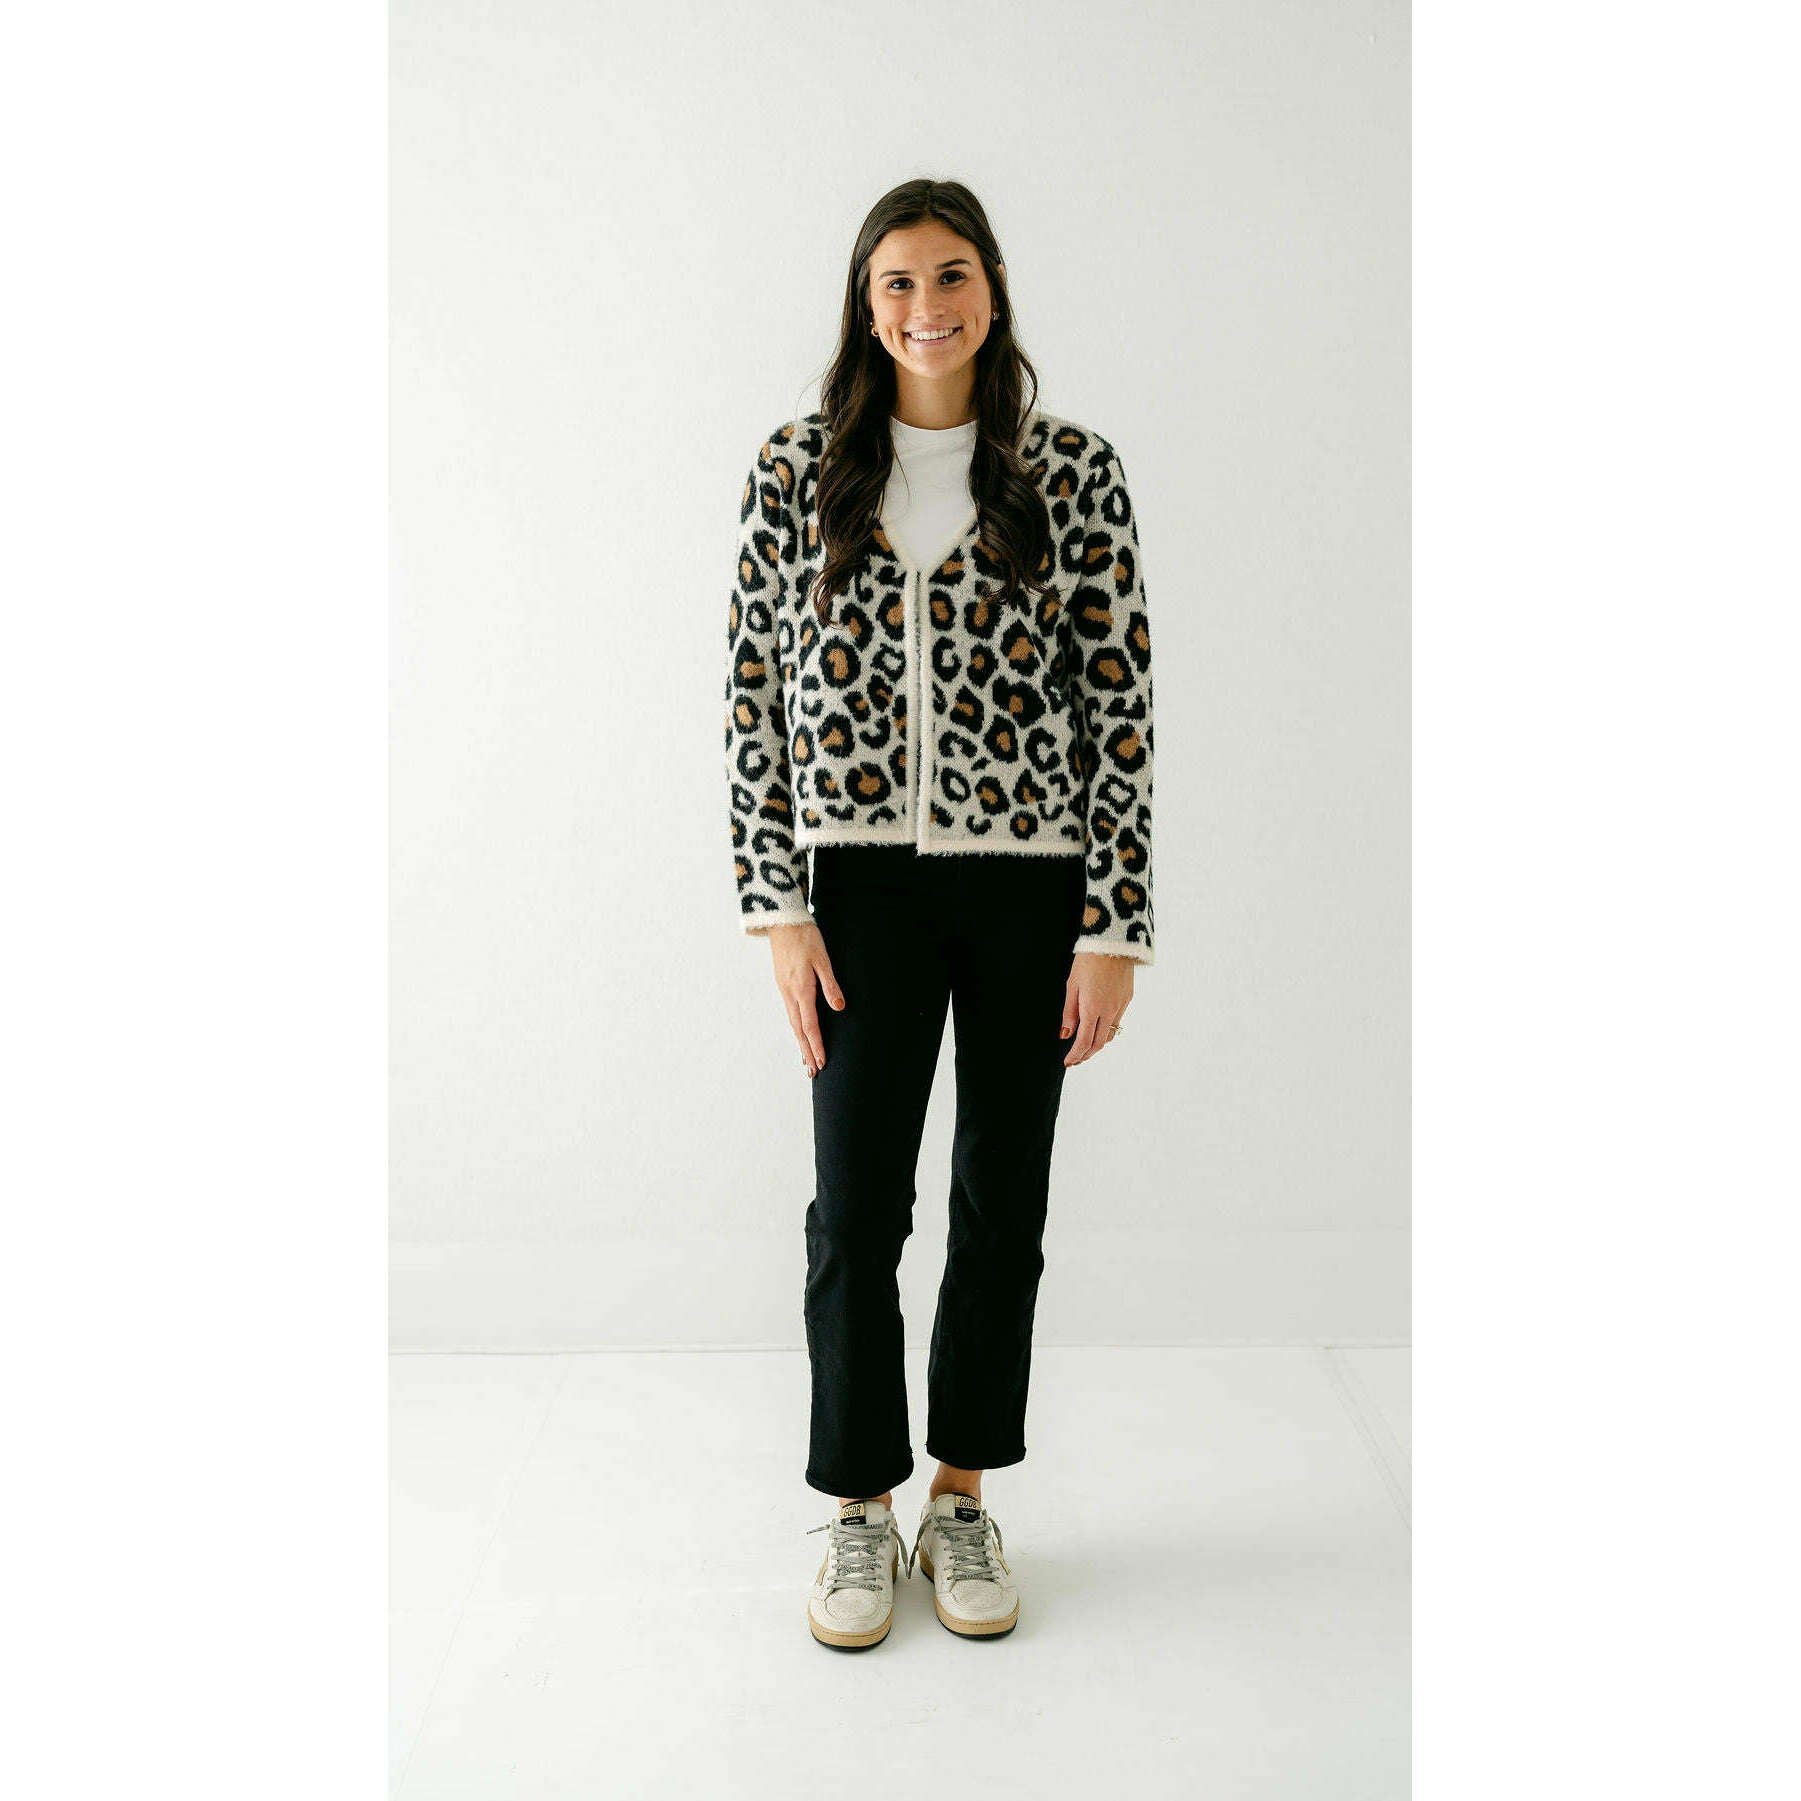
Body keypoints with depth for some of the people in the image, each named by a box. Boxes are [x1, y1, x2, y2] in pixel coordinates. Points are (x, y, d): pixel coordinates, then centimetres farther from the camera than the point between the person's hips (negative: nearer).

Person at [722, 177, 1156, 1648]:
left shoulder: (1076, 473, 0)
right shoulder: (800, 467, 2)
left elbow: (1120, 706, -1)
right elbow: (757, 693, 1)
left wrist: (1114, 926, -6)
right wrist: (780, 909, -6)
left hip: (1035, 882, 1)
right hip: (867, 877, 0)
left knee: (1005, 1198, 10)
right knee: (857, 1205, 2)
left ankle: (965, 1497, 30)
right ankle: (862, 1511, 24)